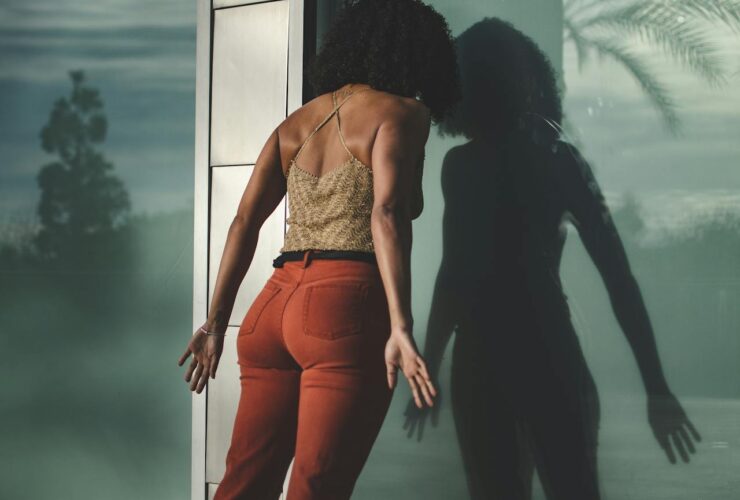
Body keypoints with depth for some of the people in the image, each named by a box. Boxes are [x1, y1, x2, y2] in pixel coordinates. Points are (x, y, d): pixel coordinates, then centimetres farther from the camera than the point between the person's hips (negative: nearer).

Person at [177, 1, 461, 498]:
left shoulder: (298, 122, 20)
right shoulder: (401, 112, 2)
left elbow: (245, 221, 15)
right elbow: (387, 213, -14)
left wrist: (217, 322, 17)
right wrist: (401, 327, -22)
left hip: (274, 306, 6)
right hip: (346, 308, -6)